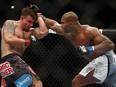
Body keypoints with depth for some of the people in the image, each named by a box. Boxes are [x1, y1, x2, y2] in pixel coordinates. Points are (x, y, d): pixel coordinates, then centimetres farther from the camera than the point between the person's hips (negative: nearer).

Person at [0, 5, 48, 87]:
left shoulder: (29, 32, 21)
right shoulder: (10, 23, 6)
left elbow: (44, 32, 5)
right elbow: (8, 39, -11)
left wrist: (38, 16, 18)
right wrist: (27, 42, -6)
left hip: (16, 61, 9)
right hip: (10, 60, -9)